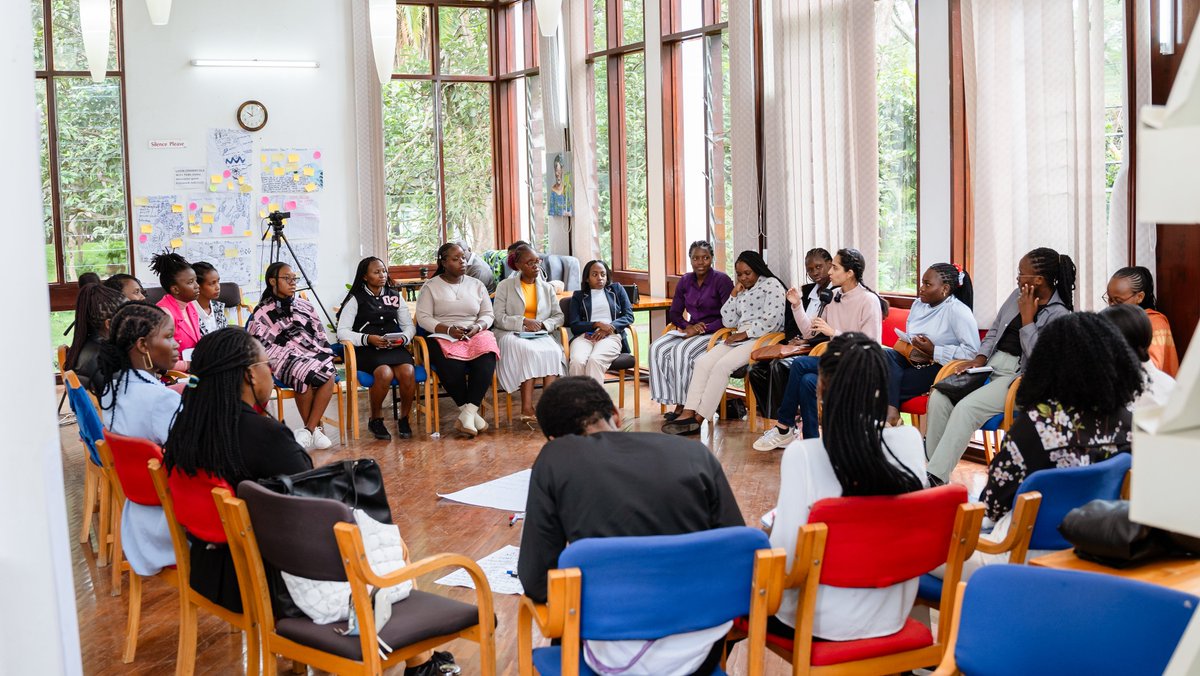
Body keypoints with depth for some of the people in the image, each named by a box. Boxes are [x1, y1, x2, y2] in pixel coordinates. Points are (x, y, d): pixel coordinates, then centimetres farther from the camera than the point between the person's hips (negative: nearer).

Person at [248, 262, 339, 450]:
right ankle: (315, 428, -17)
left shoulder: (305, 306, 21)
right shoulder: (263, 312, 7)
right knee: (305, 375, -36)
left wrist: (324, 357, 2)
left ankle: (309, 430, -25)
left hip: (314, 353, 4)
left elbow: (321, 336, 20)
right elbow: (258, 344, -4)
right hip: (286, 358, -4)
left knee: (329, 375, -30)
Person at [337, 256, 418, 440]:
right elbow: (342, 332, -2)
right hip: (367, 349, -3)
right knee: (385, 373, -34)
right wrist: (368, 339, -17)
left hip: (396, 347, 3)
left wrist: (404, 338, -6)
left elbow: (409, 325, 17)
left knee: (408, 372, -30)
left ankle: (404, 418, -9)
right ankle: (375, 419, -10)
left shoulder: (395, 296, 19)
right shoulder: (356, 299, 6)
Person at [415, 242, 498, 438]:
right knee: (452, 370, -35)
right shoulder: (430, 287, 9)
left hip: (476, 335, 3)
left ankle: (467, 414, -32)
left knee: (485, 363, -32)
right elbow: (423, 318, 0)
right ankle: (472, 414, -18)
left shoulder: (476, 285, 19)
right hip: (444, 337, -2)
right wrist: (448, 329, -14)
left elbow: (488, 314, 15)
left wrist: (478, 326, -8)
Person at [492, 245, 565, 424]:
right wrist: (524, 321, -14)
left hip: (541, 335, 3)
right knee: (527, 350, -37)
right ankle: (527, 408, -40)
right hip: (512, 334, -3)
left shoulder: (547, 288, 21)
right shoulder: (505, 286, 10)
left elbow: (558, 316, 14)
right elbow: (499, 319, 0)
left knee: (552, 351, -32)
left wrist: (543, 325, -7)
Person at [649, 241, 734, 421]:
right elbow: (674, 313, 15)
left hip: (714, 332, -6)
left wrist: (702, 330, -19)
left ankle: (684, 405, -24)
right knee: (657, 348, -19)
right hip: (691, 330, 6)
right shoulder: (685, 281, 10)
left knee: (681, 350, -33)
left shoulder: (722, 280, -7)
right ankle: (676, 402, -20)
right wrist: (688, 326, -6)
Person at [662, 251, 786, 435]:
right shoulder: (742, 291, 24)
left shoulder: (772, 285, 1)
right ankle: (688, 412, -25)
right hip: (739, 338, 8)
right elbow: (729, 322, 19)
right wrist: (734, 294, 12)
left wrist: (744, 334, -12)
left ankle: (699, 419, -26)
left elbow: (771, 320, -12)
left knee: (722, 366, -27)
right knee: (703, 362, -15)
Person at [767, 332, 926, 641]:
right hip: (892, 616, 5)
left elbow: (785, 555, -24)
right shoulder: (910, 440, -9)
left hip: (823, 623, -5)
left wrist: (774, 522, -2)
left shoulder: (803, 455, -22)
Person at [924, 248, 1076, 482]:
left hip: (1018, 376, -7)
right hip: (990, 366, 7)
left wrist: (1027, 318, -13)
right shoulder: (1018, 295, 12)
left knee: (965, 408, -29)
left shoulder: (1060, 315, -9)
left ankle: (935, 478, -30)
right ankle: (931, 463, -13)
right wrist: (979, 358, 5)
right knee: (939, 397, -16)